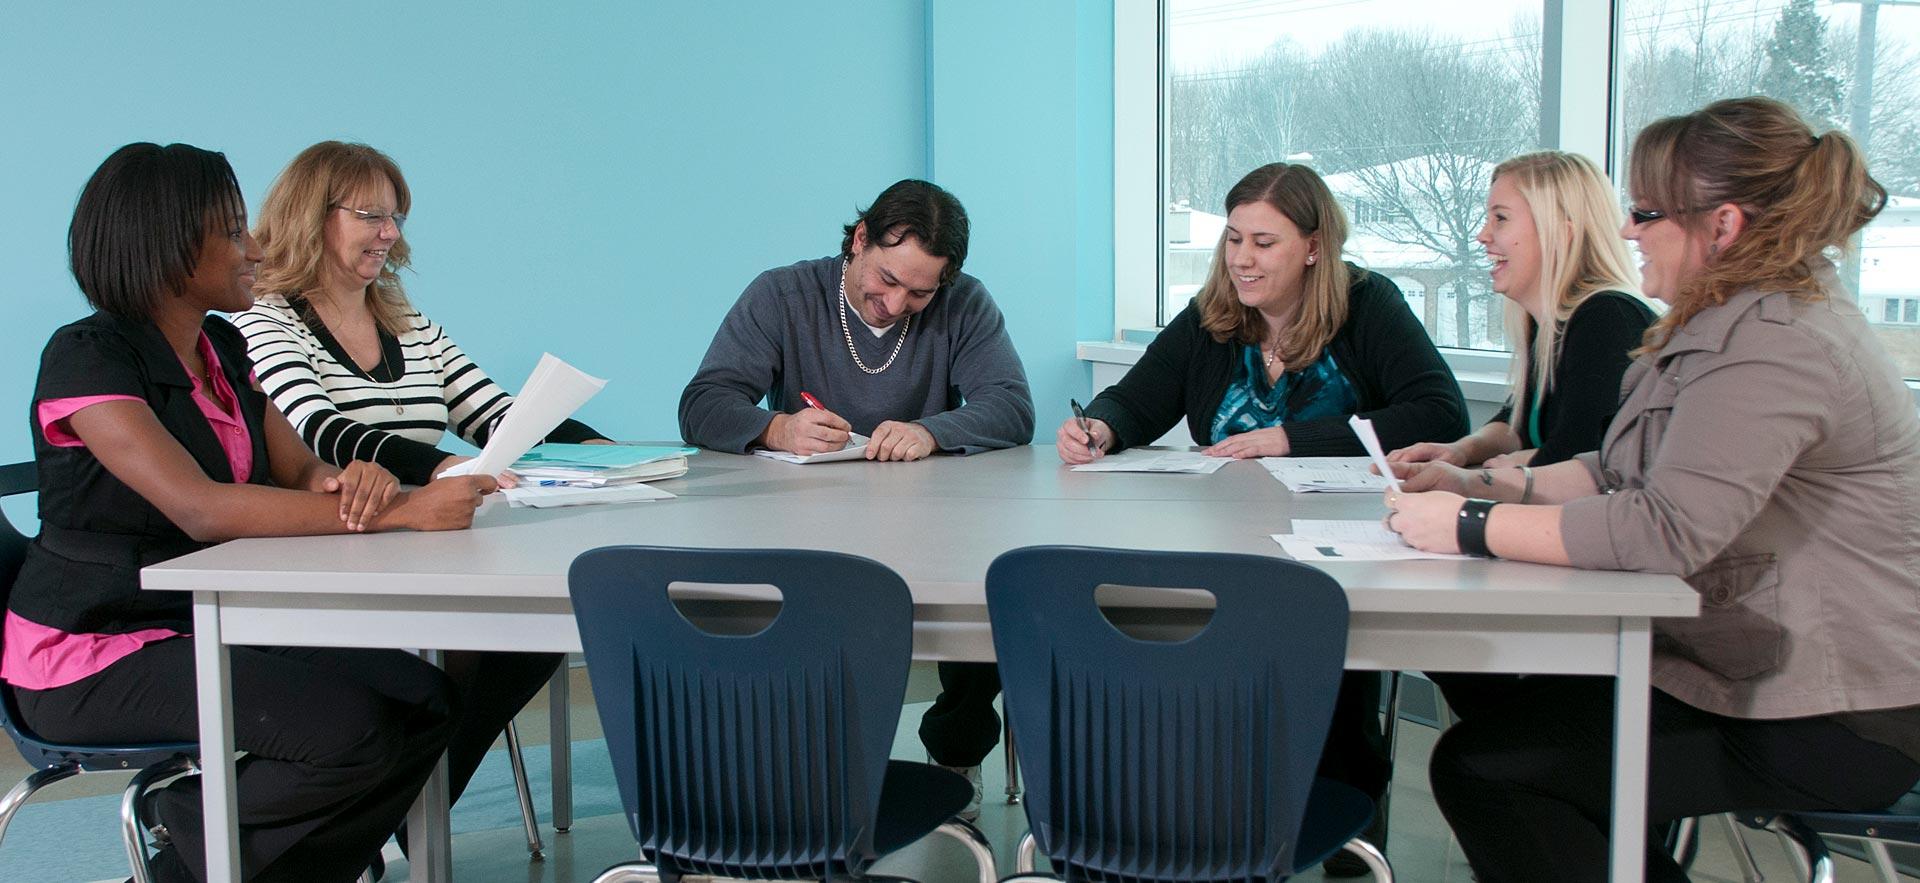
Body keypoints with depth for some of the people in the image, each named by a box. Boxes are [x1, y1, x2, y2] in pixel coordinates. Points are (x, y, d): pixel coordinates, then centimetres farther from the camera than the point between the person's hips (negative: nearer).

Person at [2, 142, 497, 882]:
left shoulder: (222, 349, 9)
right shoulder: (87, 359, -17)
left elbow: (301, 472, 4)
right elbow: (202, 509, -30)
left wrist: (357, 480, -23)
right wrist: (399, 512, -36)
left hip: (209, 627, 8)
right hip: (96, 658, -8)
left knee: (423, 702, -9)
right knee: (352, 732, -25)